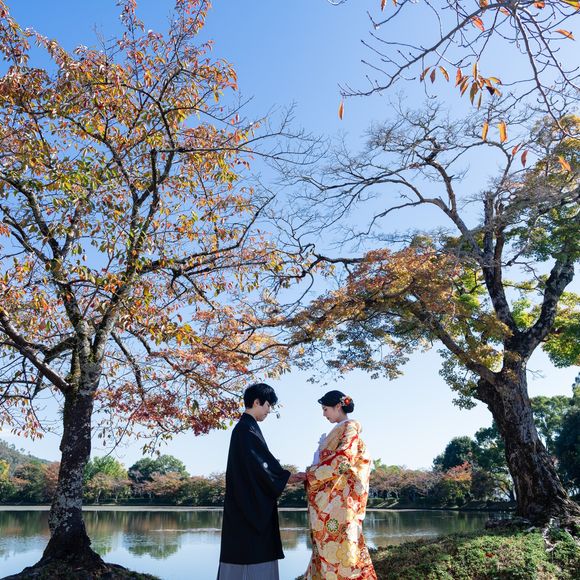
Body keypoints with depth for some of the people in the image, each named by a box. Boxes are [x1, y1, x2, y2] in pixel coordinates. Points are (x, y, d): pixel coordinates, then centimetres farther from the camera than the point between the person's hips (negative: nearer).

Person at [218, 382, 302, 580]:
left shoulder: (244, 427, 15)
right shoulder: (247, 428, -16)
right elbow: (263, 462, -17)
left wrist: (284, 476, 17)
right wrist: (287, 477, -4)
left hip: (249, 501, 10)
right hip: (249, 501, -10)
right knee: (251, 553, -6)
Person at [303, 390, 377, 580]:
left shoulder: (350, 428, -6)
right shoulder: (338, 431, 19)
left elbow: (342, 460, -17)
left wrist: (311, 474, -11)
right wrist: (311, 473, 8)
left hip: (338, 499, -9)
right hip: (329, 501, 9)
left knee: (338, 549, -5)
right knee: (327, 548, 10)